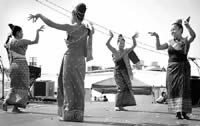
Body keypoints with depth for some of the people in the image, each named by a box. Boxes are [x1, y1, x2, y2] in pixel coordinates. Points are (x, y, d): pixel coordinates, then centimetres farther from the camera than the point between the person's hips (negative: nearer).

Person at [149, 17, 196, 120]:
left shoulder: (185, 40, -3)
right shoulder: (170, 42, 10)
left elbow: (193, 35, -23)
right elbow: (158, 47, 13)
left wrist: (188, 27, -40)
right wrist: (157, 37, 0)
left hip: (183, 67, -4)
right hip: (171, 68, 4)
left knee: (183, 89, -9)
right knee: (173, 90, -1)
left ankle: (184, 112, -9)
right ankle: (178, 112, 1)